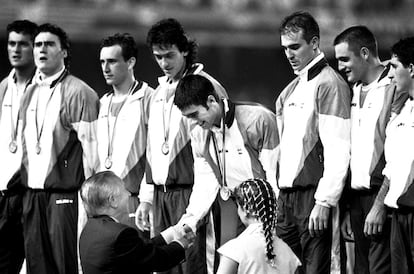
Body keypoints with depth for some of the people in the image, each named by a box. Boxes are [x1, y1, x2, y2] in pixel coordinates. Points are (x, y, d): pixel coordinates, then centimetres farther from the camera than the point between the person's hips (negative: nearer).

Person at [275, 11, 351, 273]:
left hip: (313, 196, -8)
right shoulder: (291, 89, 19)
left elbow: (338, 151, -16)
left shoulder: (329, 84, -8)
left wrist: (324, 202, -19)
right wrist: (278, 197, 14)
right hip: (287, 196, 8)